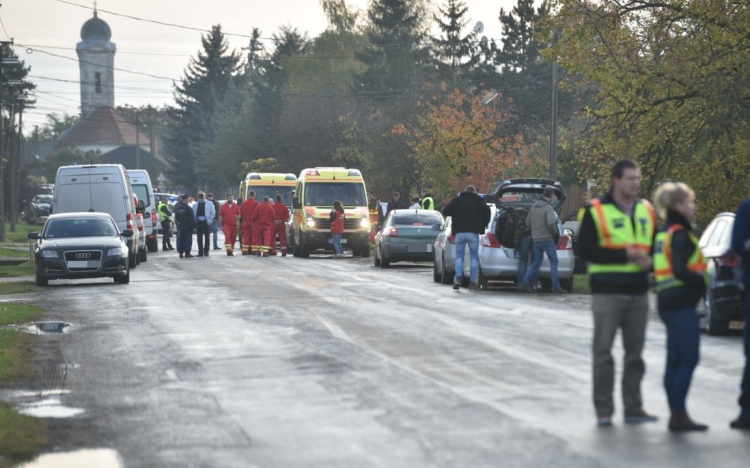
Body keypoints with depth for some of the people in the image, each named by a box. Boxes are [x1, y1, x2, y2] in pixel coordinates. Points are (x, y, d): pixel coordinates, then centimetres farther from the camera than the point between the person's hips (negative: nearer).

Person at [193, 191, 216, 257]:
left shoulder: (209, 204, 5)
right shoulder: (195, 205, 14)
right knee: (199, 238, 2)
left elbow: (213, 213, 3)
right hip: (198, 222, 2)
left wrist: (210, 220, -7)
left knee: (207, 237, 0)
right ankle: (200, 252, 6)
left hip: (206, 222, -2)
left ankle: (206, 251, 6)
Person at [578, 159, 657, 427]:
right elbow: (586, 249, -10)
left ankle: (633, 408, 15)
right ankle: (604, 409, 3)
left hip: (638, 292, 5)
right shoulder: (596, 211, -4)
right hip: (608, 292, -5)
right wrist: (624, 255, -16)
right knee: (603, 351, -3)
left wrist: (649, 261, -5)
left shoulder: (646, 211, 13)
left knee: (635, 352, 8)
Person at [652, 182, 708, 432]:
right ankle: (679, 415, -7)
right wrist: (703, 281, -11)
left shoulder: (664, 233, 15)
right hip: (682, 304, -10)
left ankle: (676, 414, 15)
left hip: (668, 302, 10)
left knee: (674, 362, 11)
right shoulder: (681, 234, -14)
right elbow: (680, 271, -22)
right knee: (688, 360, -7)